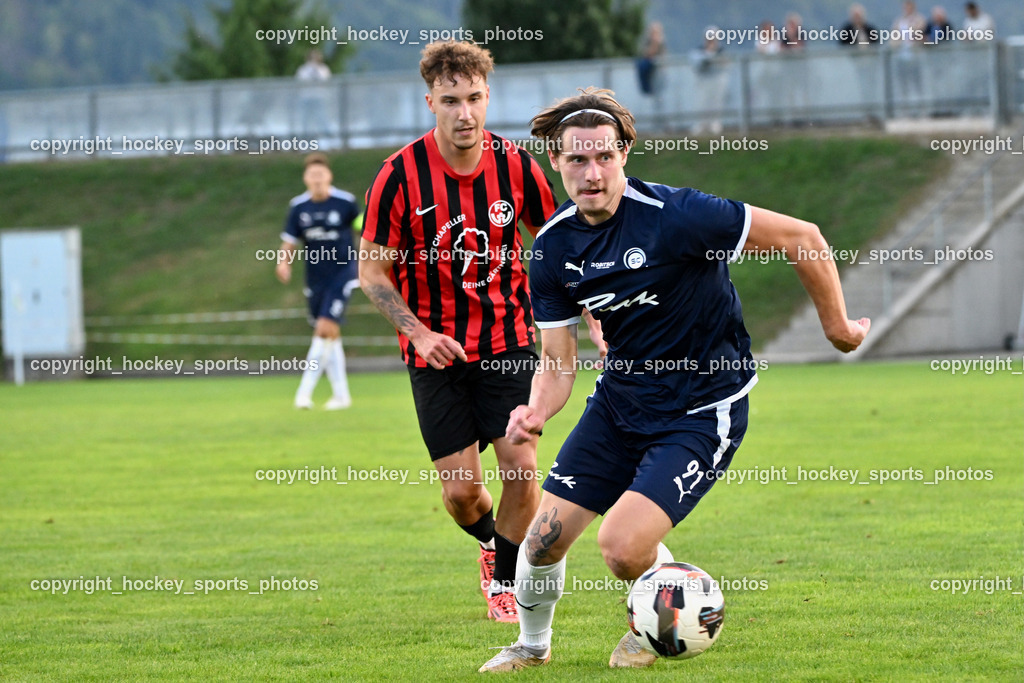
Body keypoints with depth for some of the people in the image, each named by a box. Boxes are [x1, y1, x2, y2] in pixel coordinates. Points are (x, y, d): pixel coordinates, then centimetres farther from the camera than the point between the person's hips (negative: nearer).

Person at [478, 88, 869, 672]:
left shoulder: (674, 216, -24)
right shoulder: (554, 246, -4)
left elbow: (802, 238, -18)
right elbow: (557, 362, 2)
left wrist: (838, 327, -7)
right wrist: (537, 411, -21)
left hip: (701, 413, -6)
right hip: (620, 400, 6)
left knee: (622, 546, -20)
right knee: (545, 537, 2)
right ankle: (532, 644, 35)